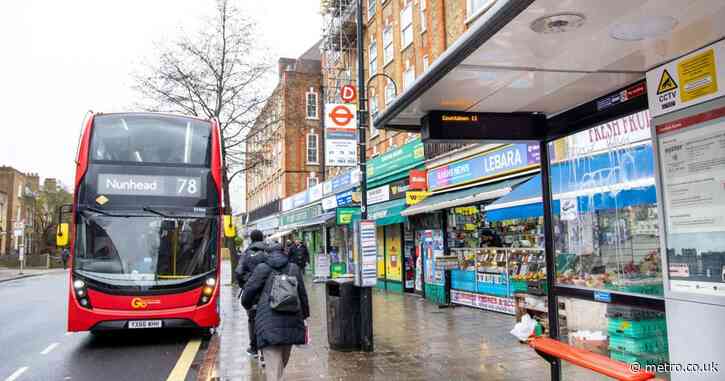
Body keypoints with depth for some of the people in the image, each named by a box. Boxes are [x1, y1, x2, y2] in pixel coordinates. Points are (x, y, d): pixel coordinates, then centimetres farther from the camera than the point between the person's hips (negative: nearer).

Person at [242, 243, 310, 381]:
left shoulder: (262, 268, 3)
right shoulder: (294, 268, 11)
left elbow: (248, 293, 3)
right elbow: (303, 295, 12)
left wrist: (247, 304, 24)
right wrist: (304, 314, 23)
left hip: (270, 324, -3)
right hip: (291, 322, 4)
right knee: (282, 362, 22)